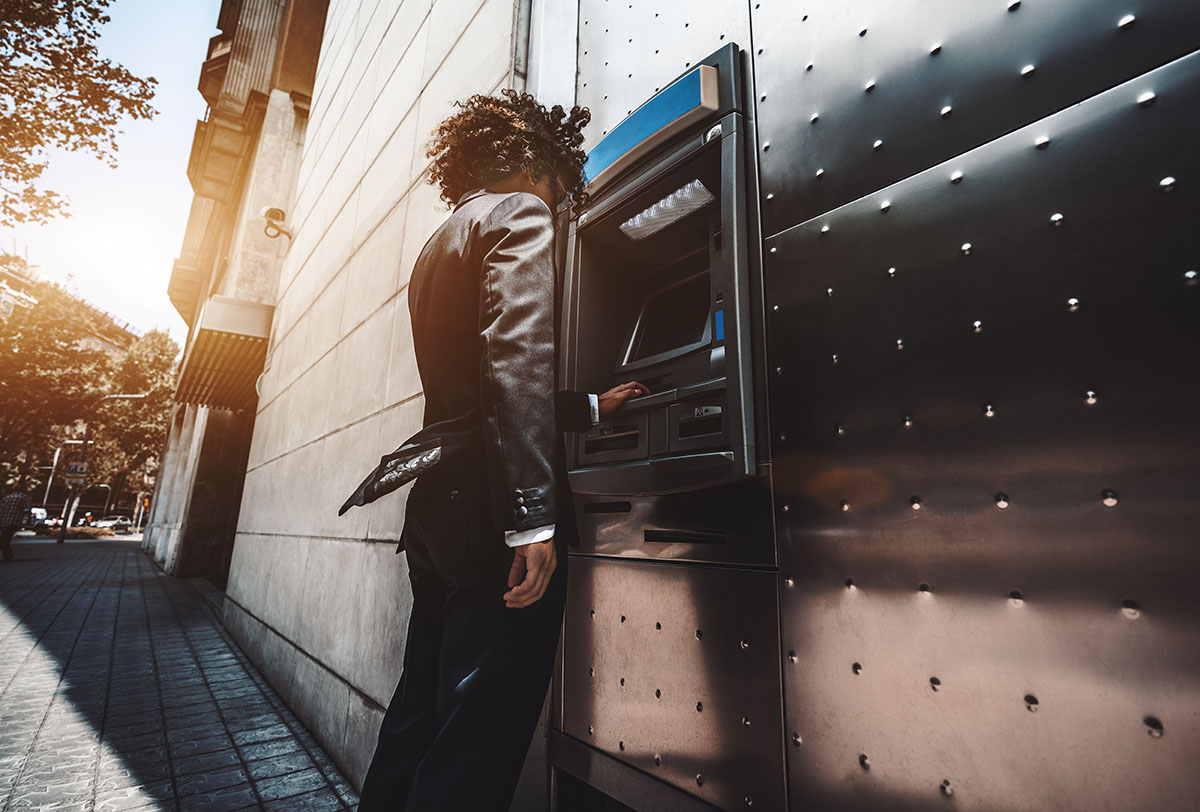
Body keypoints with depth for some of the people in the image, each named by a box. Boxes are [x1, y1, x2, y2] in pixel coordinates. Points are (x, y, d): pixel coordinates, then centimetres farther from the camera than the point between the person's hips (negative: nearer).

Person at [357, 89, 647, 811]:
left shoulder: (437, 247, 25)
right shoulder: (520, 215, -2)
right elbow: (519, 363, -20)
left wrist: (591, 406, 33)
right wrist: (534, 518, -23)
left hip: (436, 510, 10)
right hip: (494, 516, -9)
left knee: (419, 719, 21)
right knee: (476, 750, 1)